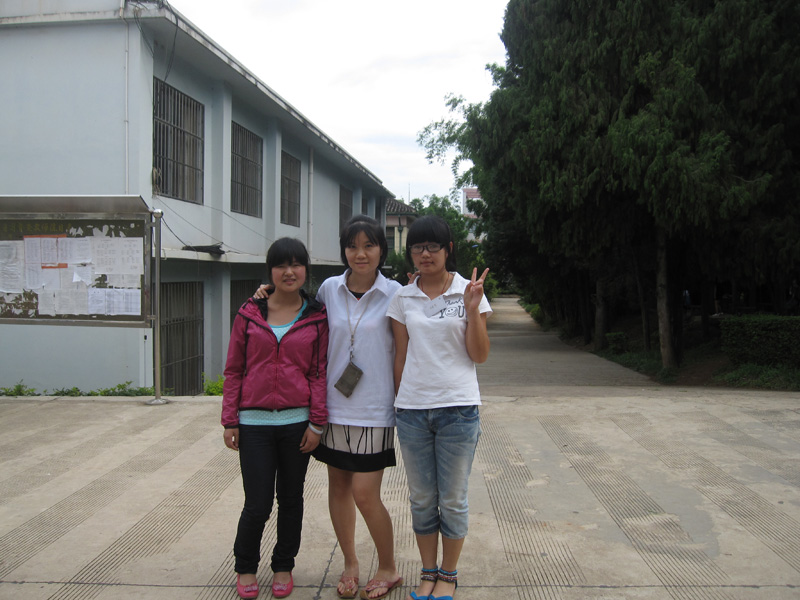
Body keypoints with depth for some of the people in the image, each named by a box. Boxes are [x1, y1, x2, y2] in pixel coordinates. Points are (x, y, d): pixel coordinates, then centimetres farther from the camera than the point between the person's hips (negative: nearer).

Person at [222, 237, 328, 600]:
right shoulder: (249, 314, 2)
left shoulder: (316, 318, 1)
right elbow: (233, 370, 5)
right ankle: (245, 567, 27)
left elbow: (319, 372, 0)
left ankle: (283, 566, 33)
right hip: (254, 422, 0)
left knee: (290, 499, 13)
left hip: (297, 421, 0)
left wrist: (317, 423, -5)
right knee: (258, 504, 1)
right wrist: (229, 420, 1)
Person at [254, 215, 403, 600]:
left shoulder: (394, 294, -5)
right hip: (334, 404, 4)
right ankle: (350, 563, 33)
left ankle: (388, 569, 21)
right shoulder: (329, 289, 2)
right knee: (338, 486, 13)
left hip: (374, 409, -3)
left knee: (364, 493, -2)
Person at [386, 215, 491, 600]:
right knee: (421, 499, 13)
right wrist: (400, 403, 9)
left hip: (457, 409, -2)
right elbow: (400, 357, 9)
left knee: (452, 499, 8)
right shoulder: (402, 299, 5)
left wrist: (472, 310, -15)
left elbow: (480, 356, -3)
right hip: (412, 410, 2)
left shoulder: (469, 293, -1)